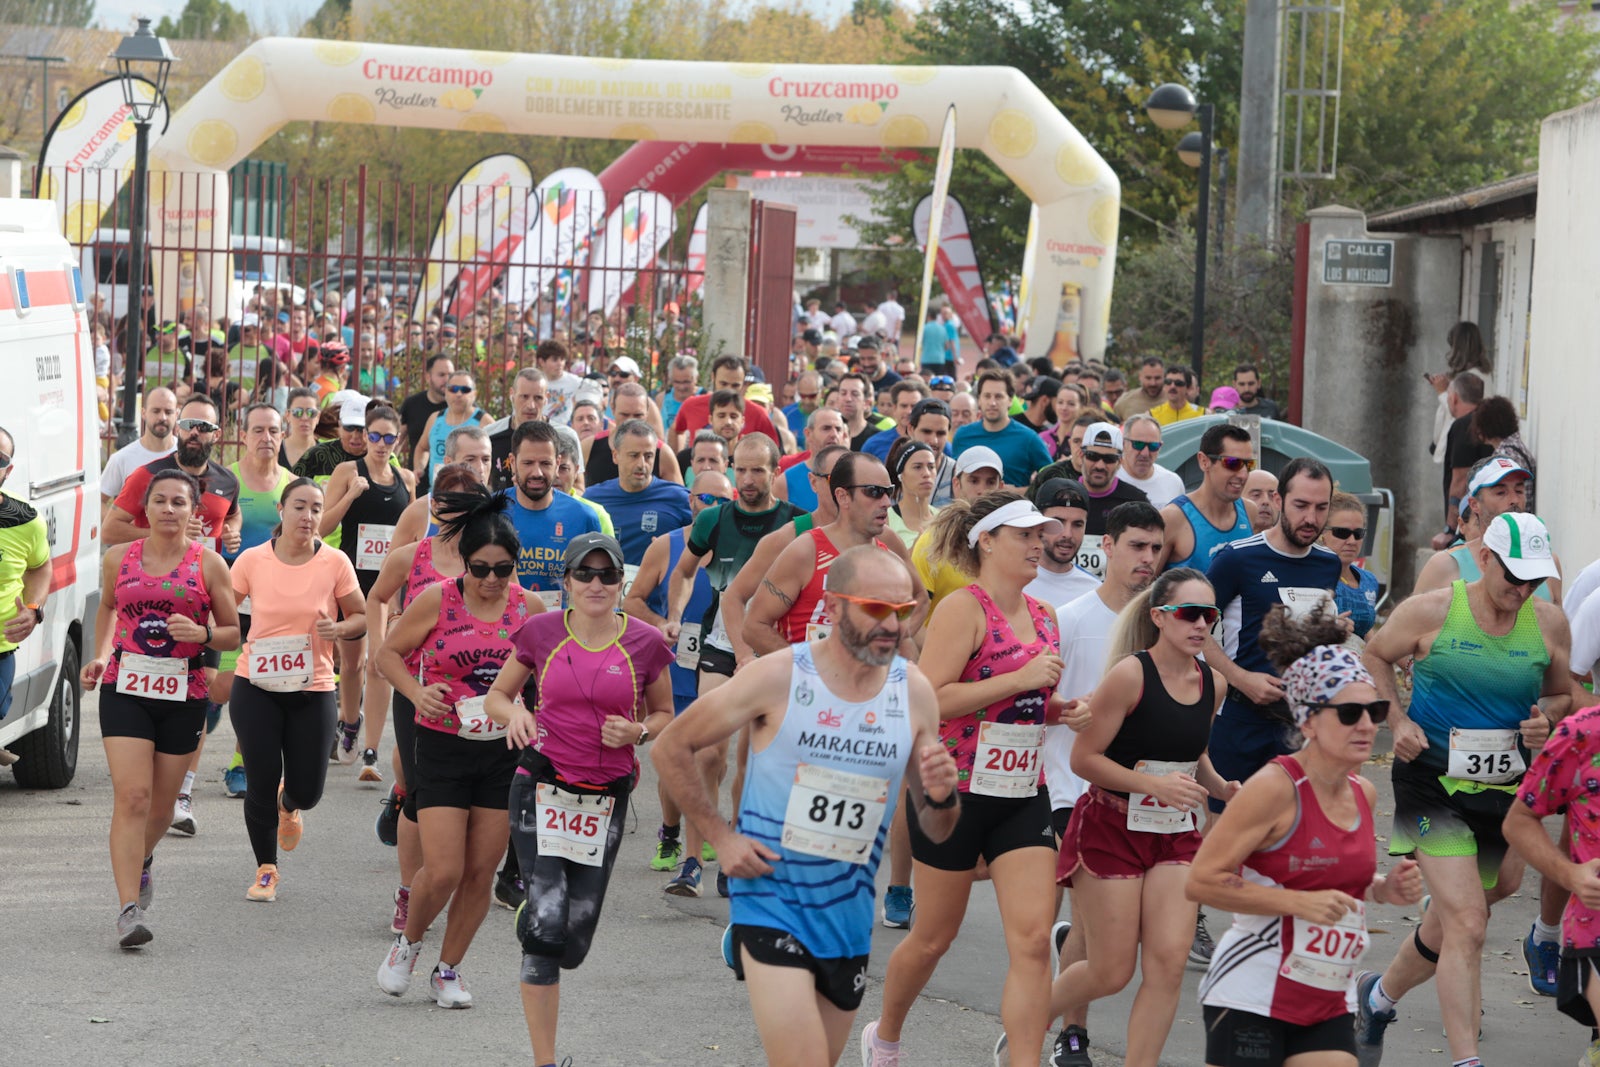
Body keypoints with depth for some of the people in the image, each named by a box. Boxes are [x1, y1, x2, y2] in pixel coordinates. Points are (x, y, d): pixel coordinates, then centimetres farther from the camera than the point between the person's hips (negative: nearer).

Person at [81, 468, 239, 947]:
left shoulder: (208, 564, -1)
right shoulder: (118, 560, 4)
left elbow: (233, 633, 5)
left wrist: (201, 634, -16)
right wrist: (100, 656, 11)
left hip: (184, 695, 0)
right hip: (125, 688, 0)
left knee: (161, 804, 11)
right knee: (132, 796, -13)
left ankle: (140, 861, 44)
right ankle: (129, 908, -15)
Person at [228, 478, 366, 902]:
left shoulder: (335, 563, -5)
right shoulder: (252, 560, -4)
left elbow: (361, 617, 5)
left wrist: (339, 628, -15)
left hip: (312, 691, 0)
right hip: (255, 690, 0)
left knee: (307, 791, 1)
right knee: (261, 783, -3)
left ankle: (288, 806, 41)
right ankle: (265, 870, 18)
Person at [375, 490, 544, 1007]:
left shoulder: (529, 607, 0)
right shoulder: (437, 600, -8)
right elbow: (388, 653, 1)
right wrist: (417, 693, -16)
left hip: (505, 752, 3)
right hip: (443, 749, -3)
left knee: (481, 872, 5)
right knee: (443, 871, -9)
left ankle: (448, 969, 22)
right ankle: (407, 943, 21)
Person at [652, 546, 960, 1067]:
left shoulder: (914, 692, 0)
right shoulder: (778, 678, -11)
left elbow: (935, 832, 7)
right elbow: (670, 750, -1)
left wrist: (942, 797, -15)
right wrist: (722, 837, -8)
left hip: (848, 913, 5)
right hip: (771, 901, -5)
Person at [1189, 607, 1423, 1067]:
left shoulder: (1364, 794, 8)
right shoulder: (1275, 788, -15)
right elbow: (1202, 880, -18)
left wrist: (1384, 889, 5)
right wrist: (1300, 902, -23)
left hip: (1328, 1004, 7)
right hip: (1254, 998, -7)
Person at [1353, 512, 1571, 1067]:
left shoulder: (1549, 622, 2)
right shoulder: (1430, 611, -7)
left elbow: (1565, 694, 16)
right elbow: (1375, 656, 9)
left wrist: (1546, 718, -7)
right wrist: (1397, 720, -4)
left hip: (1506, 789, 4)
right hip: (1434, 784, -4)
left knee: (1452, 920, 16)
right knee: (1468, 923, -16)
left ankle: (1379, 995, 44)